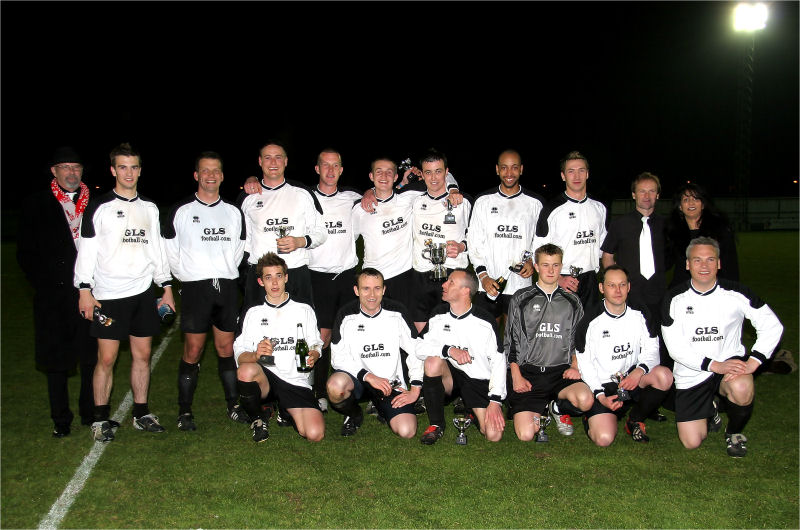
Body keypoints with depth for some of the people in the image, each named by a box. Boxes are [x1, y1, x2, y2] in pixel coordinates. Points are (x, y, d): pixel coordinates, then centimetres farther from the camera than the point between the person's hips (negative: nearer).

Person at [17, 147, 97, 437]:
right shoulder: (36, 205, 3)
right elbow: (26, 253, 2)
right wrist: (44, 285, -6)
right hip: (54, 296, -1)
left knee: (92, 358, 7)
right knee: (56, 360, 7)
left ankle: (90, 413, 22)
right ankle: (61, 419, 20)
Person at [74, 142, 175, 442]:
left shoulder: (149, 208, 12)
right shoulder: (99, 208, -1)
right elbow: (86, 251, -2)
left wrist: (167, 288, 13)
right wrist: (85, 291, -8)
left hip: (143, 293, 4)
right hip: (108, 295, -4)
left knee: (142, 355, 8)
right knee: (106, 358, -2)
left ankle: (141, 414, 19)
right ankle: (101, 419, 12)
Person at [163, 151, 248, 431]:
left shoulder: (233, 211, 11)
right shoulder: (181, 210, 1)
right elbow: (170, 249, 6)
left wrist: (227, 272, 11)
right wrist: (185, 276, 4)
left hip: (227, 287, 3)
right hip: (195, 288, -3)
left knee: (226, 348, 8)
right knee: (193, 350, -2)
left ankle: (234, 406, 18)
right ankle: (184, 412, 9)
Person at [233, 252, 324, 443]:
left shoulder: (304, 310, 15)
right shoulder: (254, 313, 14)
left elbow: (316, 346, 13)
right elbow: (240, 355, 3)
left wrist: (313, 356, -12)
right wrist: (256, 355, -20)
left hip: (297, 381, 0)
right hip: (265, 376, 0)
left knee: (315, 434, -21)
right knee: (246, 371, -37)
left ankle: (287, 412, 15)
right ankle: (258, 419, -5)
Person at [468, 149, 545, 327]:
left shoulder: (535, 203, 6)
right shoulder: (484, 201, 6)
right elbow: (474, 241, 5)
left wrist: (533, 262, -6)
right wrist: (483, 275, -6)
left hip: (521, 286, 0)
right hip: (487, 285, 0)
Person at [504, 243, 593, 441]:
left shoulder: (572, 301, 15)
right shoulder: (521, 299, 9)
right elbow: (511, 340, 7)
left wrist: (575, 366, 0)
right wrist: (516, 376, -3)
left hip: (561, 371, 2)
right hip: (527, 371, -2)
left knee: (585, 400, -32)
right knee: (526, 434, -19)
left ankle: (557, 408, 2)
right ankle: (536, 411, 16)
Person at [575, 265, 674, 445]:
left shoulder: (640, 314, 1)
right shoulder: (591, 320, -10)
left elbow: (651, 349, 1)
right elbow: (584, 364, -7)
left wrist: (640, 371, -21)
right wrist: (600, 396, -17)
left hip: (632, 378, 4)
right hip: (601, 386, -4)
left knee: (664, 375, -27)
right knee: (604, 439, -22)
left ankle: (635, 421, -2)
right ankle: (592, 418, 17)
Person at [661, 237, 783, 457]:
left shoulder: (735, 293, -7)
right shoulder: (675, 298, -8)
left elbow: (772, 325, -4)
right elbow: (675, 347, -11)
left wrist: (753, 361, -17)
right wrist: (714, 365, -22)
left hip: (729, 362, 0)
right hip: (691, 374, 1)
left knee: (742, 388, -37)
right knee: (692, 442, -5)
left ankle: (735, 433, -1)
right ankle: (709, 410, 32)